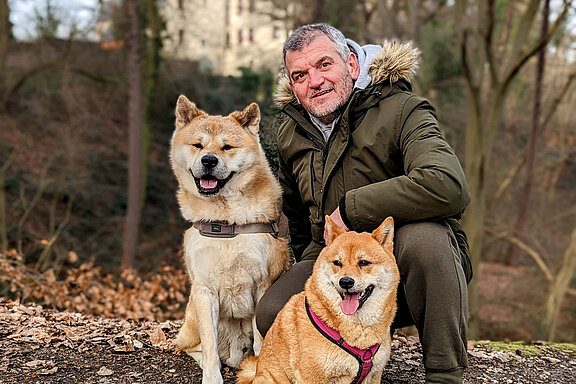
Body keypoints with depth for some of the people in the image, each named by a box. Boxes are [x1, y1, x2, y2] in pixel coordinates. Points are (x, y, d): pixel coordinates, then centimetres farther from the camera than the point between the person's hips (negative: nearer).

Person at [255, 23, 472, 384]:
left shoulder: (401, 111, -15)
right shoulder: (291, 134, 7)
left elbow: (448, 187, -35)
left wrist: (350, 209, -26)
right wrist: (309, 267, 21)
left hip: (403, 260, -4)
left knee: (423, 235, -38)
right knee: (273, 313, -22)